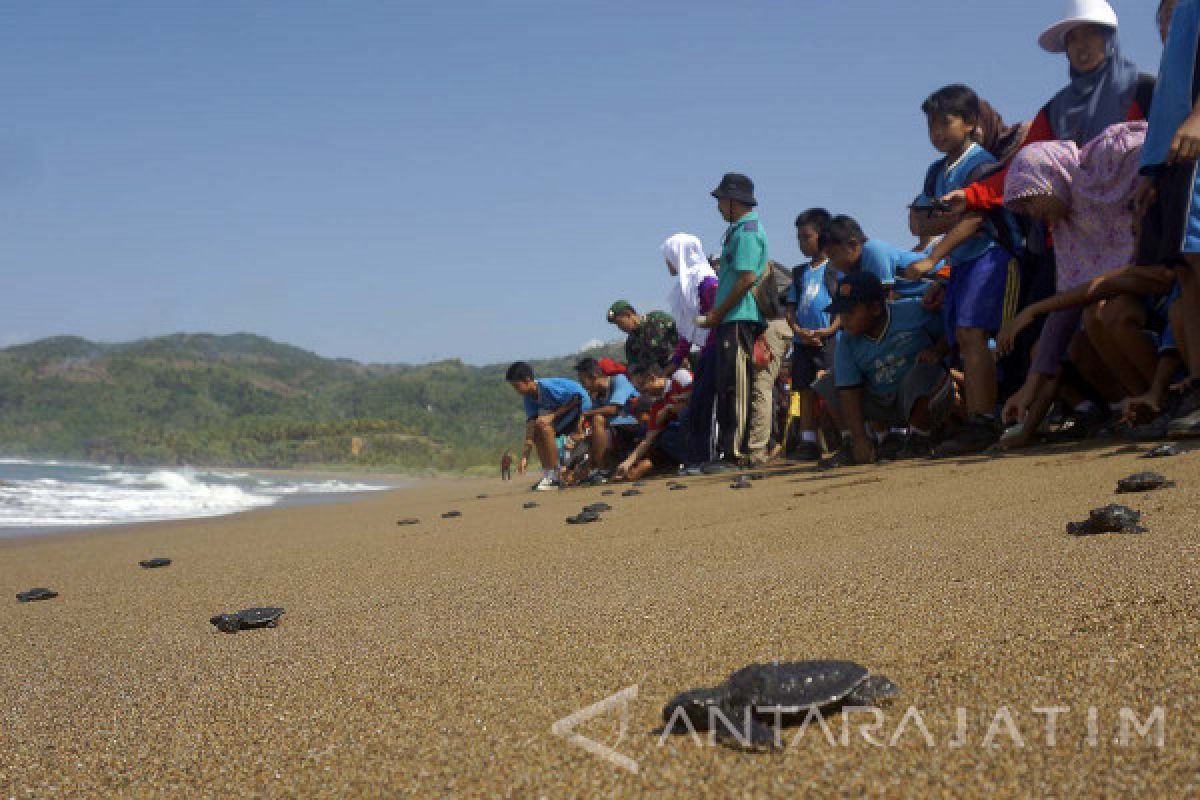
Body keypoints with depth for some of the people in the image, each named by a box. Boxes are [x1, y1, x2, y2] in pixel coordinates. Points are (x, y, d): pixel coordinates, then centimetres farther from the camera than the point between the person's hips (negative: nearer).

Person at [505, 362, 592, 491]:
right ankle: (546, 475, 5)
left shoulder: (547, 387, -28)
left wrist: (552, 416, -24)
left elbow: (577, 397, -25)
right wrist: (525, 456, -13)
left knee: (545, 426, -25)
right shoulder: (529, 396, -3)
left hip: (581, 404, -9)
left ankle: (553, 476, -18)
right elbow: (530, 423, -7)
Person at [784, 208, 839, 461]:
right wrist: (798, 330, -2)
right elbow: (791, 307, 17)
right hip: (803, 341, 6)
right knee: (806, 391, 5)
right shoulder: (800, 272, 19)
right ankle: (808, 443, 8)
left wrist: (830, 330, -16)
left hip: (830, 338, -6)